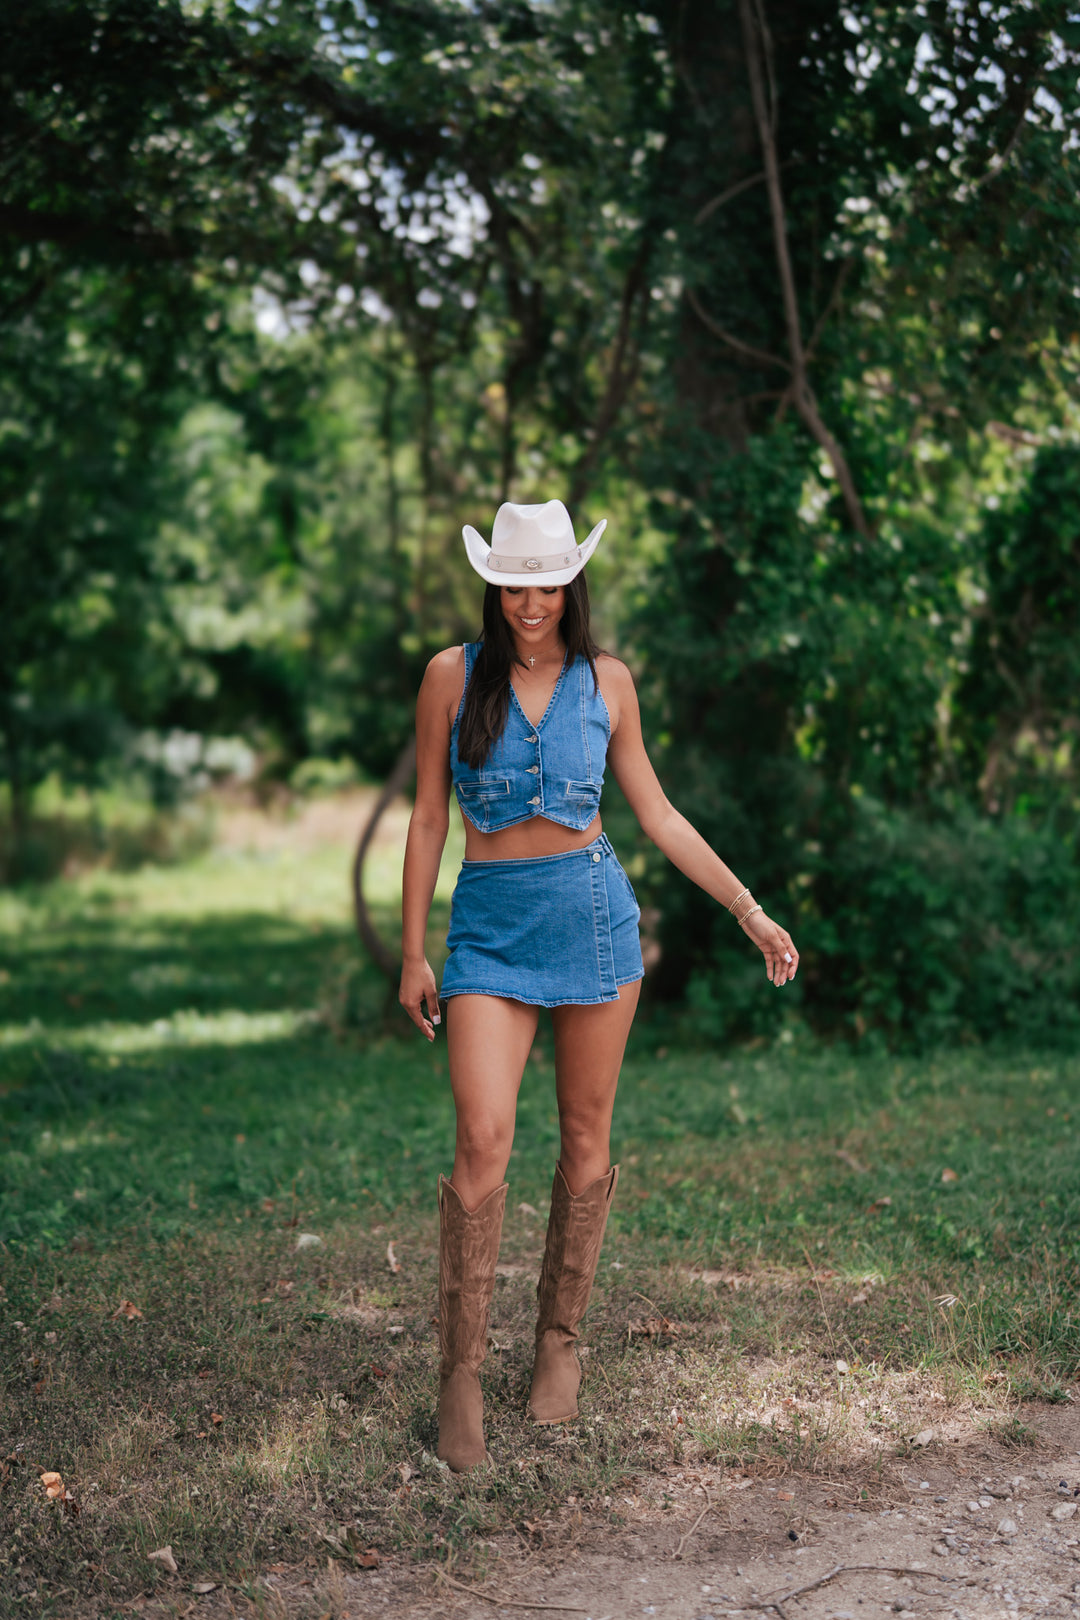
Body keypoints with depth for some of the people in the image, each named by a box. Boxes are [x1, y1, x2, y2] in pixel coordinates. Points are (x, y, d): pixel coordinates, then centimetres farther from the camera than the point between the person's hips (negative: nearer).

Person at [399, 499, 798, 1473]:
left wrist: (749, 910, 7)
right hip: (491, 924, -1)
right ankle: (462, 1373, -2)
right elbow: (429, 819, 4)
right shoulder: (453, 675, 0)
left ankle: (560, 1340, 23)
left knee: (586, 1136, 7)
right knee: (484, 1141, -12)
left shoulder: (606, 681, 4)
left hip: (593, 911, 2)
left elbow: (657, 814, 10)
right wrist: (413, 953, 3)